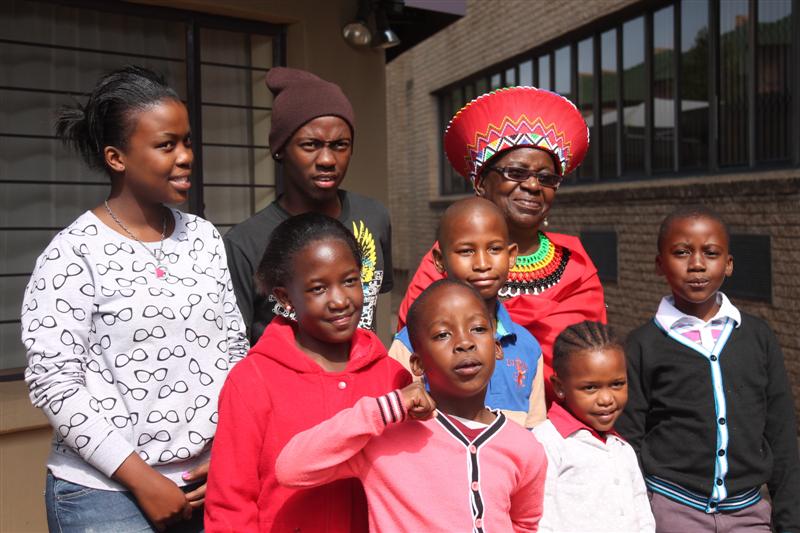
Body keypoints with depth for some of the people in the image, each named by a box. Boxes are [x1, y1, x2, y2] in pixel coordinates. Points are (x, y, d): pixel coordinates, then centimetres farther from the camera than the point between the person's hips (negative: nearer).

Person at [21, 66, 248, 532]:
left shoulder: (205, 237, 2)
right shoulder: (74, 253, -11)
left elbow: (235, 349, 4)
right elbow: (53, 384, -12)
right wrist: (141, 479, -11)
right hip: (105, 490, -4)